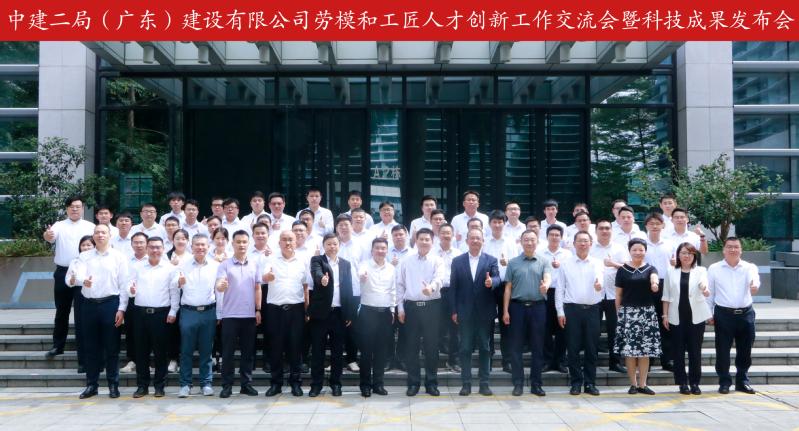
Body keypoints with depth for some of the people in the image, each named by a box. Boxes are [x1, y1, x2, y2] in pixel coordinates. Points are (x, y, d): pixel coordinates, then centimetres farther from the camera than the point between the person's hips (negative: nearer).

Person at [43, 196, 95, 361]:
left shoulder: (91, 227, 4)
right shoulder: (59, 225, 4)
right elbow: (51, 236, -17)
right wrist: (47, 236, -41)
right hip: (62, 272, 1)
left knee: (82, 311, 4)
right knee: (62, 310, 12)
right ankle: (57, 345, 23)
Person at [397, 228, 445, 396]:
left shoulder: (437, 261, 1)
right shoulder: (406, 261, 7)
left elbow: (439, 279, -17)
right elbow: (400, 285, 8)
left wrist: (431, 287, -39)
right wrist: (400, 308, 2)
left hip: (431, 306, -1)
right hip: (411, 306, 1)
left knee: (431, 346, 4)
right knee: (411, 346, 5)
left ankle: (431, 382, 15)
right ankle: (413, 383, 15)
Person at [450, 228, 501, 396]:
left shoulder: (491, 260, 5)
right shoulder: (457, 261, 6)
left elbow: (497, 278, -8)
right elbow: (453, 287, 4)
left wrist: (491, 282, -33)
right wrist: (454, 311, -1)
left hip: (485, 312, 0)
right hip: (465, 312, 0)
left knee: (484, 348, 5)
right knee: (465, 348, 4)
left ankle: (484, 383, 12)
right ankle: (466, 383, 11)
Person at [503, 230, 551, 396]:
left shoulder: (544, 261, 6)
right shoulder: (513, 262, 7)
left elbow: (548, 277, -13)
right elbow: (508, 288, 7)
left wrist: (545, 285, -37)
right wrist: (505, 311, 1)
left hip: (538, 307, 0)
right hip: (518, 307, 0)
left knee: (537, 347, 4)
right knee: (516, 347, 2)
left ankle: (536, 384, 12)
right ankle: (518, 384, 10)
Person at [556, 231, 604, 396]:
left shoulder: (597, 263, 7)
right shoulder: (565, 264, 4)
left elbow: (600, 278, -12)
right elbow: (560, 288, 3)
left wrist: (599, 284, -36)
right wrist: (560, 312, -2)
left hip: (592, 309, 1)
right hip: (572, 309, -1)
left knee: (591, 348, 5)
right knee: (573, 348, 2)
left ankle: (590, 383, 15)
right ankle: (576, 382, 12)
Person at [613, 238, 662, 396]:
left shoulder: (650, 268, 6)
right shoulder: (622, 270, 4)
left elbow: (654, 278, -19)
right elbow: (618, 294, 7)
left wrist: (655, 283, -41)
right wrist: (619, 313, 3)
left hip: (647, 312, 1)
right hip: (628, 312, -1)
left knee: (645, 349, 2)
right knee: (629, 349, -2)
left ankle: (642, 384, 11)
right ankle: (633, 384, 9)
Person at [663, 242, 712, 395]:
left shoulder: (700, 270, 5)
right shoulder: (671, 272, 8)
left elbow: (703, 282, -19)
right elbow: (666, 296, 8)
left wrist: (704, 288, -43)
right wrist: (665, 315, 2)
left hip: (696, 316, -1)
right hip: (677, 317, 1)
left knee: (695, 351, 3)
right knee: (678, 351, 2)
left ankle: (694, 382, 13)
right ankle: (682, 383, 11)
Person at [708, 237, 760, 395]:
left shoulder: (750, 267, 3)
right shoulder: (714, 269, 2)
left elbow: (755, 279, -20)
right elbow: (709, 293, 4)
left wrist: (755, 285, -44)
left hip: (745, 314, 1)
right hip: (723, 314, -1)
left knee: (745, 350, 9)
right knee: (723, 350, 1)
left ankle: (742, 381, 24)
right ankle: (724, 382, 13)